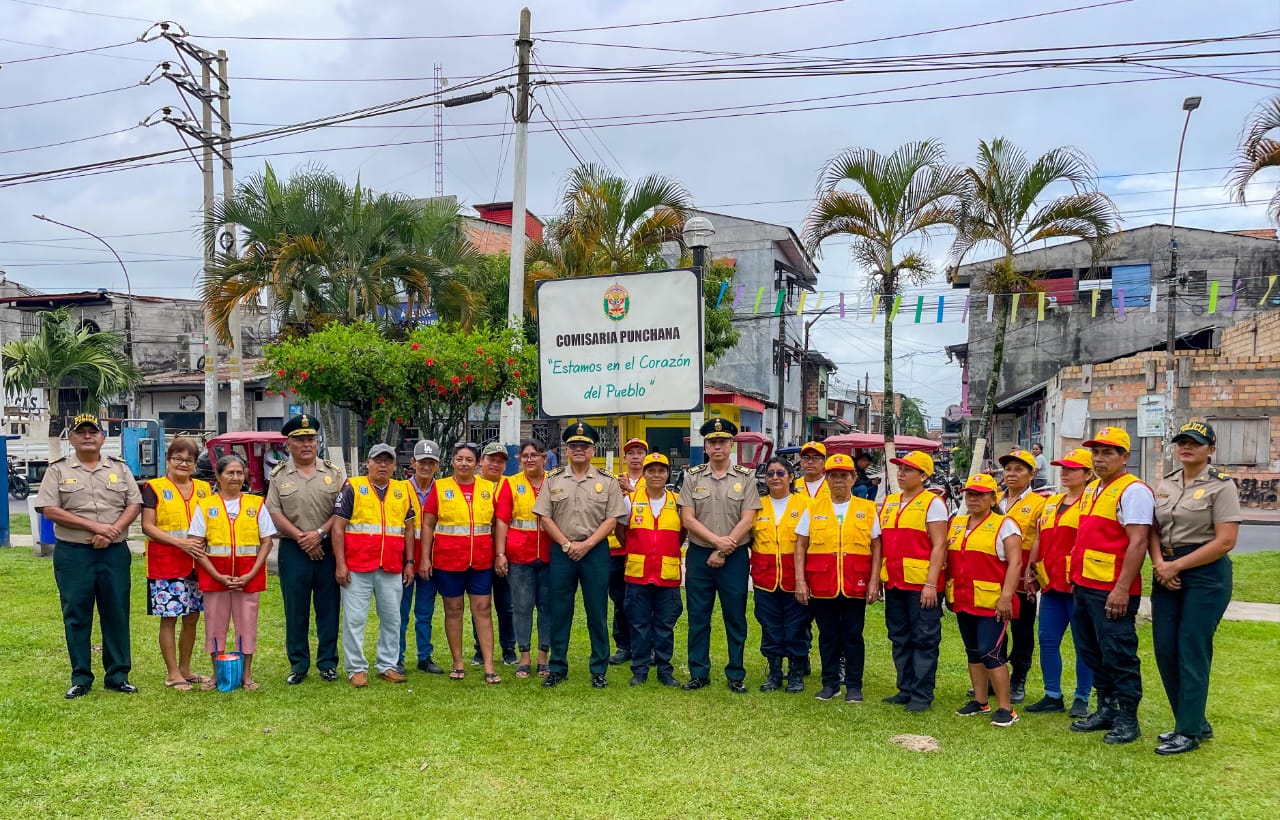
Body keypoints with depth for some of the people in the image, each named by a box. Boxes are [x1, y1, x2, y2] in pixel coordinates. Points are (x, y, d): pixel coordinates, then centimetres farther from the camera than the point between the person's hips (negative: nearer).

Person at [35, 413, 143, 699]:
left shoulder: (119, 468, 9)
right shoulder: (58, 469, 2)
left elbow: (134, 504, 4)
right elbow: (49, 509, -7)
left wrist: (112, 531, -13)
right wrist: (95, 527, -15)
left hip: (115, 553, 2)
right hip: (73, 554, -1)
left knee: (117, 614, 5)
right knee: (76, 616, 4)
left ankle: (117, 675, 14)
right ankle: (81, 678, 14)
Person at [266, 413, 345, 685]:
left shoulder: (334, 472, 4)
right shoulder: (279, 475, 5)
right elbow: (274, 513, -2)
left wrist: (319, 533, -13)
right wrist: (301, 538, -11)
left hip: (328, 548, 0)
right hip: (293, 550, 0)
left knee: (328, 608, 5)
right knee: (295, 610, 6)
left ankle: (328, 663, 15)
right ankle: (298, 665, 16)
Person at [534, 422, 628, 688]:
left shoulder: (607, 481, 4)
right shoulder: (553, 479, 7)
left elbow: (612, 519, -2)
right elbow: (544, 516, 2)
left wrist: (587, 544, -12)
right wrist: (567, 544, -8)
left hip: (595, 551, -1)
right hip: (561, 551, 1)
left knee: (597, 612, 3)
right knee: (558, 611, 5)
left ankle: (599, 670, 13)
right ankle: (557, 668, 16)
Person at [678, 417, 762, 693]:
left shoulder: (745, 477, 0)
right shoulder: (693, 477, 4)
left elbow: (747, 520, -6)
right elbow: (687, 518, -3)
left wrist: (723, 551, -12)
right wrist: (716, 539, -15)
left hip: (734, 557, -1)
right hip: (699, 556, 1)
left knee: (735, 618, 6)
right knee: (698, 617, 7)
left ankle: (736, 675, 17)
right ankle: (699, 673, 17)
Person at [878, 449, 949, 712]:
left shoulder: (932, 503, -6)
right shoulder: (888, 502, 13)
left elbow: (939, 546, -11)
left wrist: (931, 584, -17)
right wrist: (876, 579, 10)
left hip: (922, 583, -7)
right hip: (894, 582, 7)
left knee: (924, 640, 1)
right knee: (900, 639, 13)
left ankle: (922, 695, 7)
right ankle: (906, 689, 23)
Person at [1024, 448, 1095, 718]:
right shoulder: (1051, 503, 17)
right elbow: (1039, 540, 19)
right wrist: (1030, 571, 12)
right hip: (1051, 584, 7)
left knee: (1083, 644, 3)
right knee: (1048, 640, 9)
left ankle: (1082, 699, 12)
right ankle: (1053, 696, 19)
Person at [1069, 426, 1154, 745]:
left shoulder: (1133, 491, -12)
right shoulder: (1092, 489, 17)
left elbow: (1138, 543, -18)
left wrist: (1122, 588, -22)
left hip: (1112, 590, -9)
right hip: (1085, 586, 9)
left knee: (1118, 655, -1)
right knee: (1092, 652, 16)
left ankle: (1127, 719, 10)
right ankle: (1106, 709, 28)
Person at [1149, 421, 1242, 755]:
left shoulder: (1221, 485, -7)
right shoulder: (1165, 484, 11)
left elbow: (1225, 541, -14)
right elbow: (1154, 530, 10)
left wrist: (1176, 565, -14)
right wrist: (1159, 564, -9)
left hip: (1206, 574, -6)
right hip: (1167, 574, 6)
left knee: (1191, 652, -3)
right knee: (1165, 650, 6)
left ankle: (1189, 732, 8)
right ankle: (1196, 722, 22)